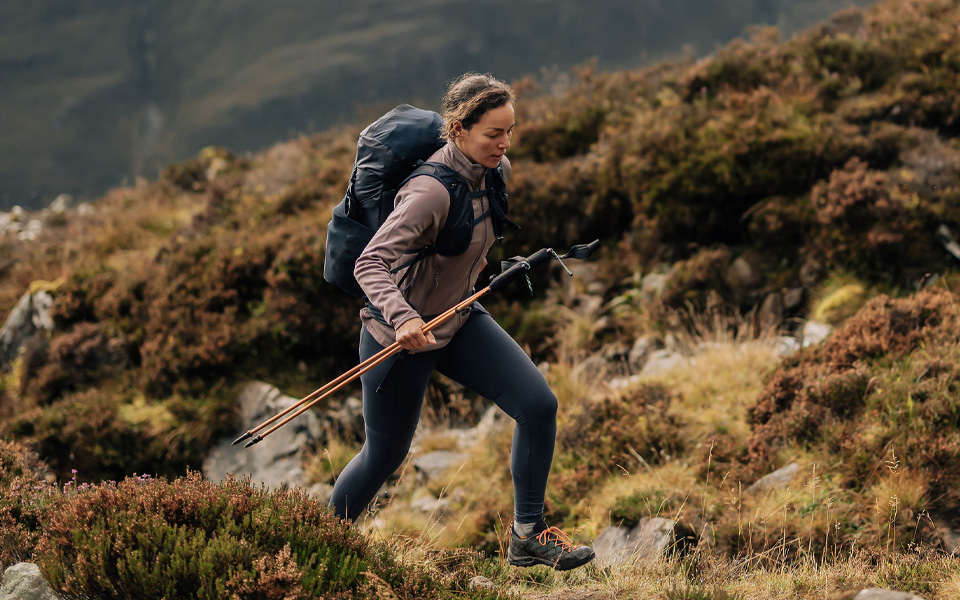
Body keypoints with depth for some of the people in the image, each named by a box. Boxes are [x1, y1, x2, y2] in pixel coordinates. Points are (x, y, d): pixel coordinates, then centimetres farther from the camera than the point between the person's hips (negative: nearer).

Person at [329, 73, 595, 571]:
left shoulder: (494, 170, -6)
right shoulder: (432, 192, -32)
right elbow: (370, 264, -38)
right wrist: (403, 317, -53)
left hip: (459, 321, 7)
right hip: (400, 335, -7)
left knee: (539, 405, -8)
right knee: (385, 456, 9)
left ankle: (527, 537, 4)